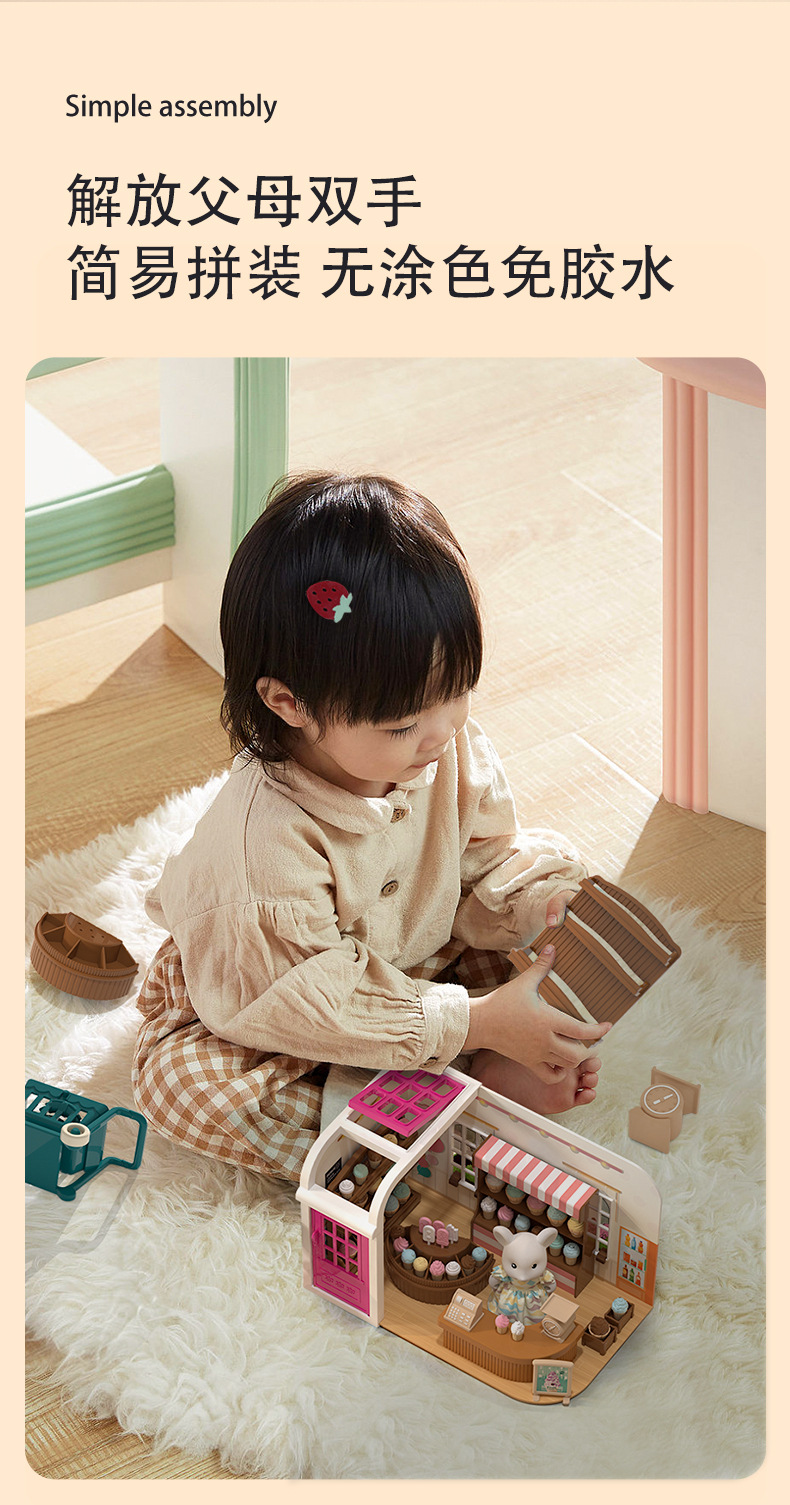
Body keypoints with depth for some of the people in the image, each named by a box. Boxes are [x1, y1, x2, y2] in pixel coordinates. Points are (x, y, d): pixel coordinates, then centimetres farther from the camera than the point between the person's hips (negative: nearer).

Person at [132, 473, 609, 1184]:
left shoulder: (454, 748, -21)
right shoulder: (263, 838, -40)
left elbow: (487, 863, -4)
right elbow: (314, 1003, -33)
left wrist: (549, 906, -26)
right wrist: (477, 1022, -35)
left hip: (418, 953, 5)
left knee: (553, 861, -5)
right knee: (179, 1077, -32)